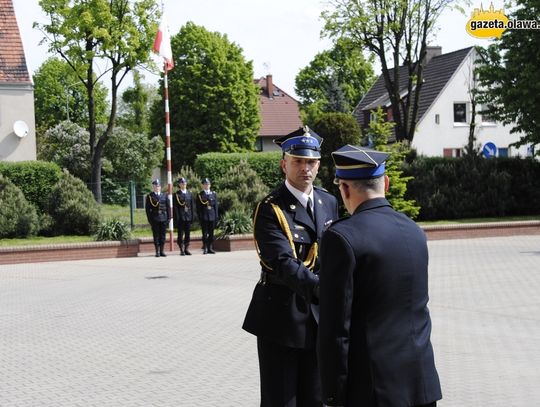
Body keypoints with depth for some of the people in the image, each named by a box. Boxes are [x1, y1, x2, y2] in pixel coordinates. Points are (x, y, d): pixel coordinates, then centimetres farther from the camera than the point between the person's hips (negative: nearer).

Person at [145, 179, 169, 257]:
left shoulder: (164, 196, 12)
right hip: (154, 219, -3)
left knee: (163, 235, 4)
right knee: (156, 235, 0)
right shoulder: (149, 196, 3)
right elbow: (147, 209, 0)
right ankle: (157, 252, 4)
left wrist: (168, 218, 4)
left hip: (163, 219, 3)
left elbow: (167, 207, 12)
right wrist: (150, 219, -7)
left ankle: (162, 251, 9)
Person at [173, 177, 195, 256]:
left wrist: (192, 216, 4)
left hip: (188, 217, 4)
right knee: (181, 234, -2)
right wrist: (177, 217, -12)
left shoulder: (190, 194, 12)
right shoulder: (176, 194, 0)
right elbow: (175, 207, -4)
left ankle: (186, 249, 11)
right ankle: (182, 250, 1)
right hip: (180, 217, -4)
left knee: (188, 234, 5)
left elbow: (192, 205, 12)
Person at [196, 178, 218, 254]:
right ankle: (205, 248, -2)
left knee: (211, 233, 4)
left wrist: (216, 216, 3)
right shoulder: (200, 195, 4)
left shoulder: (214, 194, 12)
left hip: (212, 216, 3)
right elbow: (198, 208, 2)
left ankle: (210, 248, 8)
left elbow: (216, 206, 10)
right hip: (204, 216, -3)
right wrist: (199, 217, -6)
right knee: (205, 233, -4)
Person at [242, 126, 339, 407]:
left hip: (318, 318, 6)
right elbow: (283, 263, -26)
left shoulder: (329, 202, 9)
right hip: (281, 318, -6)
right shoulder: (270, 209, -13)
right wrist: (320, 287, -40)